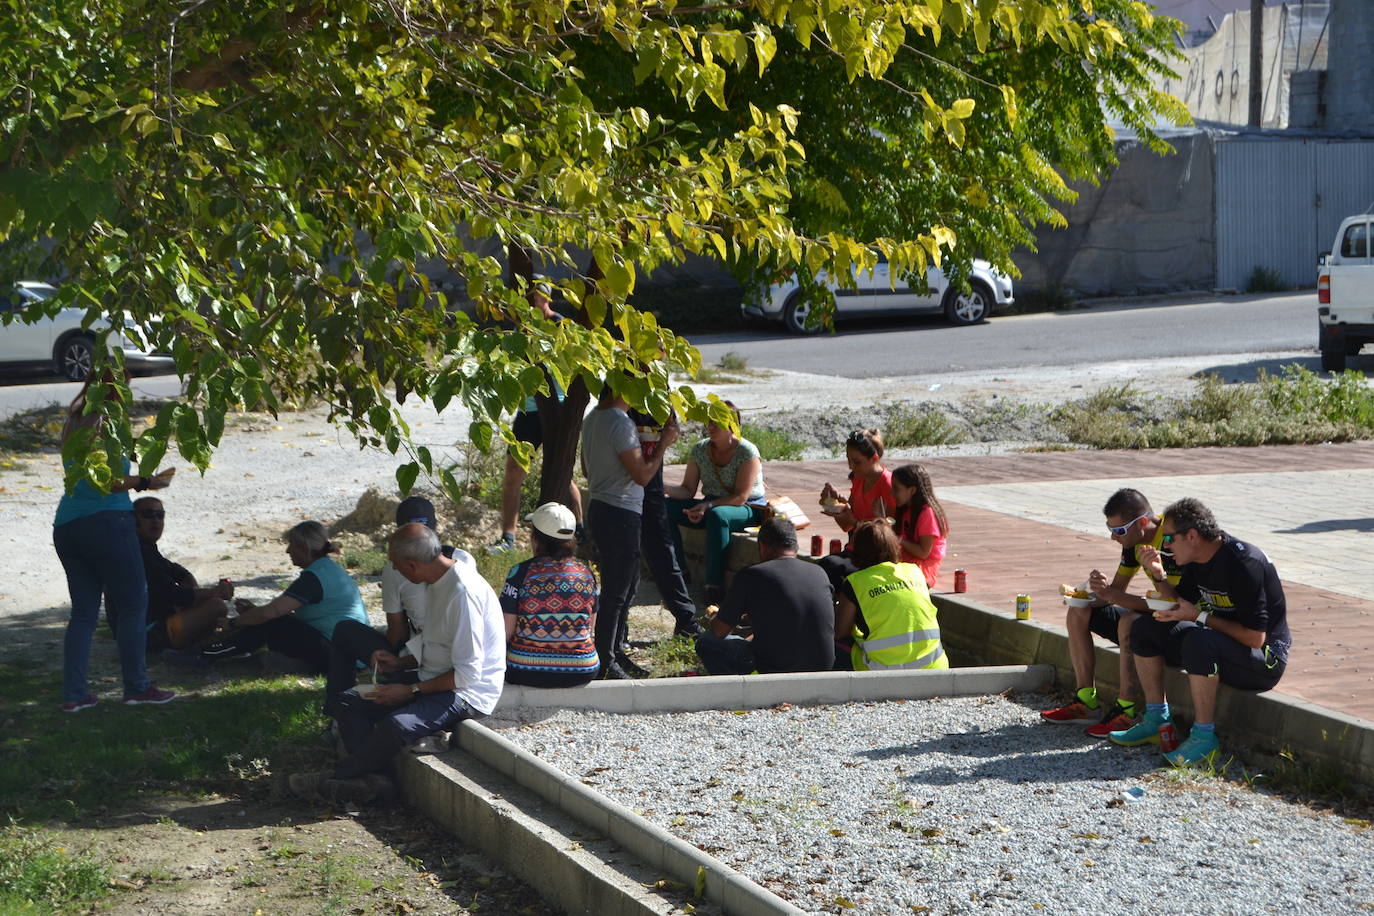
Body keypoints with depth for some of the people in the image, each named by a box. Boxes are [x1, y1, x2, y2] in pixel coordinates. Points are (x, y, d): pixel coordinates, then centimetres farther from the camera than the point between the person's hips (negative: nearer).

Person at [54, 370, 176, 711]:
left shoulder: (74, 421, 14)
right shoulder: (104, 423, -12)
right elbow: (107, 482, -19)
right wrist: (146, 482, -11)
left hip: (66, 526, 8)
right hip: (105, 522, -8)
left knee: (84, 610, 11)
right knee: (133, 604, 3)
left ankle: (74, 693, 8)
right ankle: (137, 687, 6)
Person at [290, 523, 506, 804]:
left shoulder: (464, 593, -23)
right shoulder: (436, 581, 8)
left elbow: (468, 674, -23)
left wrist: (411, 691, -19)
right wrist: (400, 663, 6)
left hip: (467, 693, -10)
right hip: (434, 682, 10)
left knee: (397, 725, -34)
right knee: (348, 703, 0)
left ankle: (339, 778, -11)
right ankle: (373, 778, -18)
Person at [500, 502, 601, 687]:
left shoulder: (520, 573, -11)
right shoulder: (586, 573, -1)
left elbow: (506, 632, -9)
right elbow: (591, 626, 9)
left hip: (526, 671, -3)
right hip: (582, 672, 3)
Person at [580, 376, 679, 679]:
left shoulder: (592, 418, 10)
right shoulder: (620, 423, -20)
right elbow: (643, 475, -21)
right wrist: (663, 445, -8)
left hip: (599, 508, 10)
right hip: (619, 515, -10)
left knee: (628, 584, 20)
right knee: (616, 592, -2)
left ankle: (613, 651, 27)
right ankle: (605, 661, 5)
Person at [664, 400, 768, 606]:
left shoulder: (747, 452, -16)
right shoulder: (700, 449, 1)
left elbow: (740, 497, -20)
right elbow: (688, 490, 1)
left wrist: (708, 506, -31)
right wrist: (666, 489, -20)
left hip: (748, 510, -6)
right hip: (711, 505, 6)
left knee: (717, 515, -40)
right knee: (666, 508, -15)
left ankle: (714, 586, -39)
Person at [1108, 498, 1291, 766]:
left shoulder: (1244, 563, -26)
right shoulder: (1198, 560, 1)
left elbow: (1255, 637, -28)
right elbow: (1179, 605, 12)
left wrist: (1199, 617, -23)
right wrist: (1159, 575, -5)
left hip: (1266, 659, -9)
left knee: (1199, 641, -37)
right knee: (1144, 628, 4)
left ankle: (1204, 736, -26)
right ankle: (1156, 720, 8)